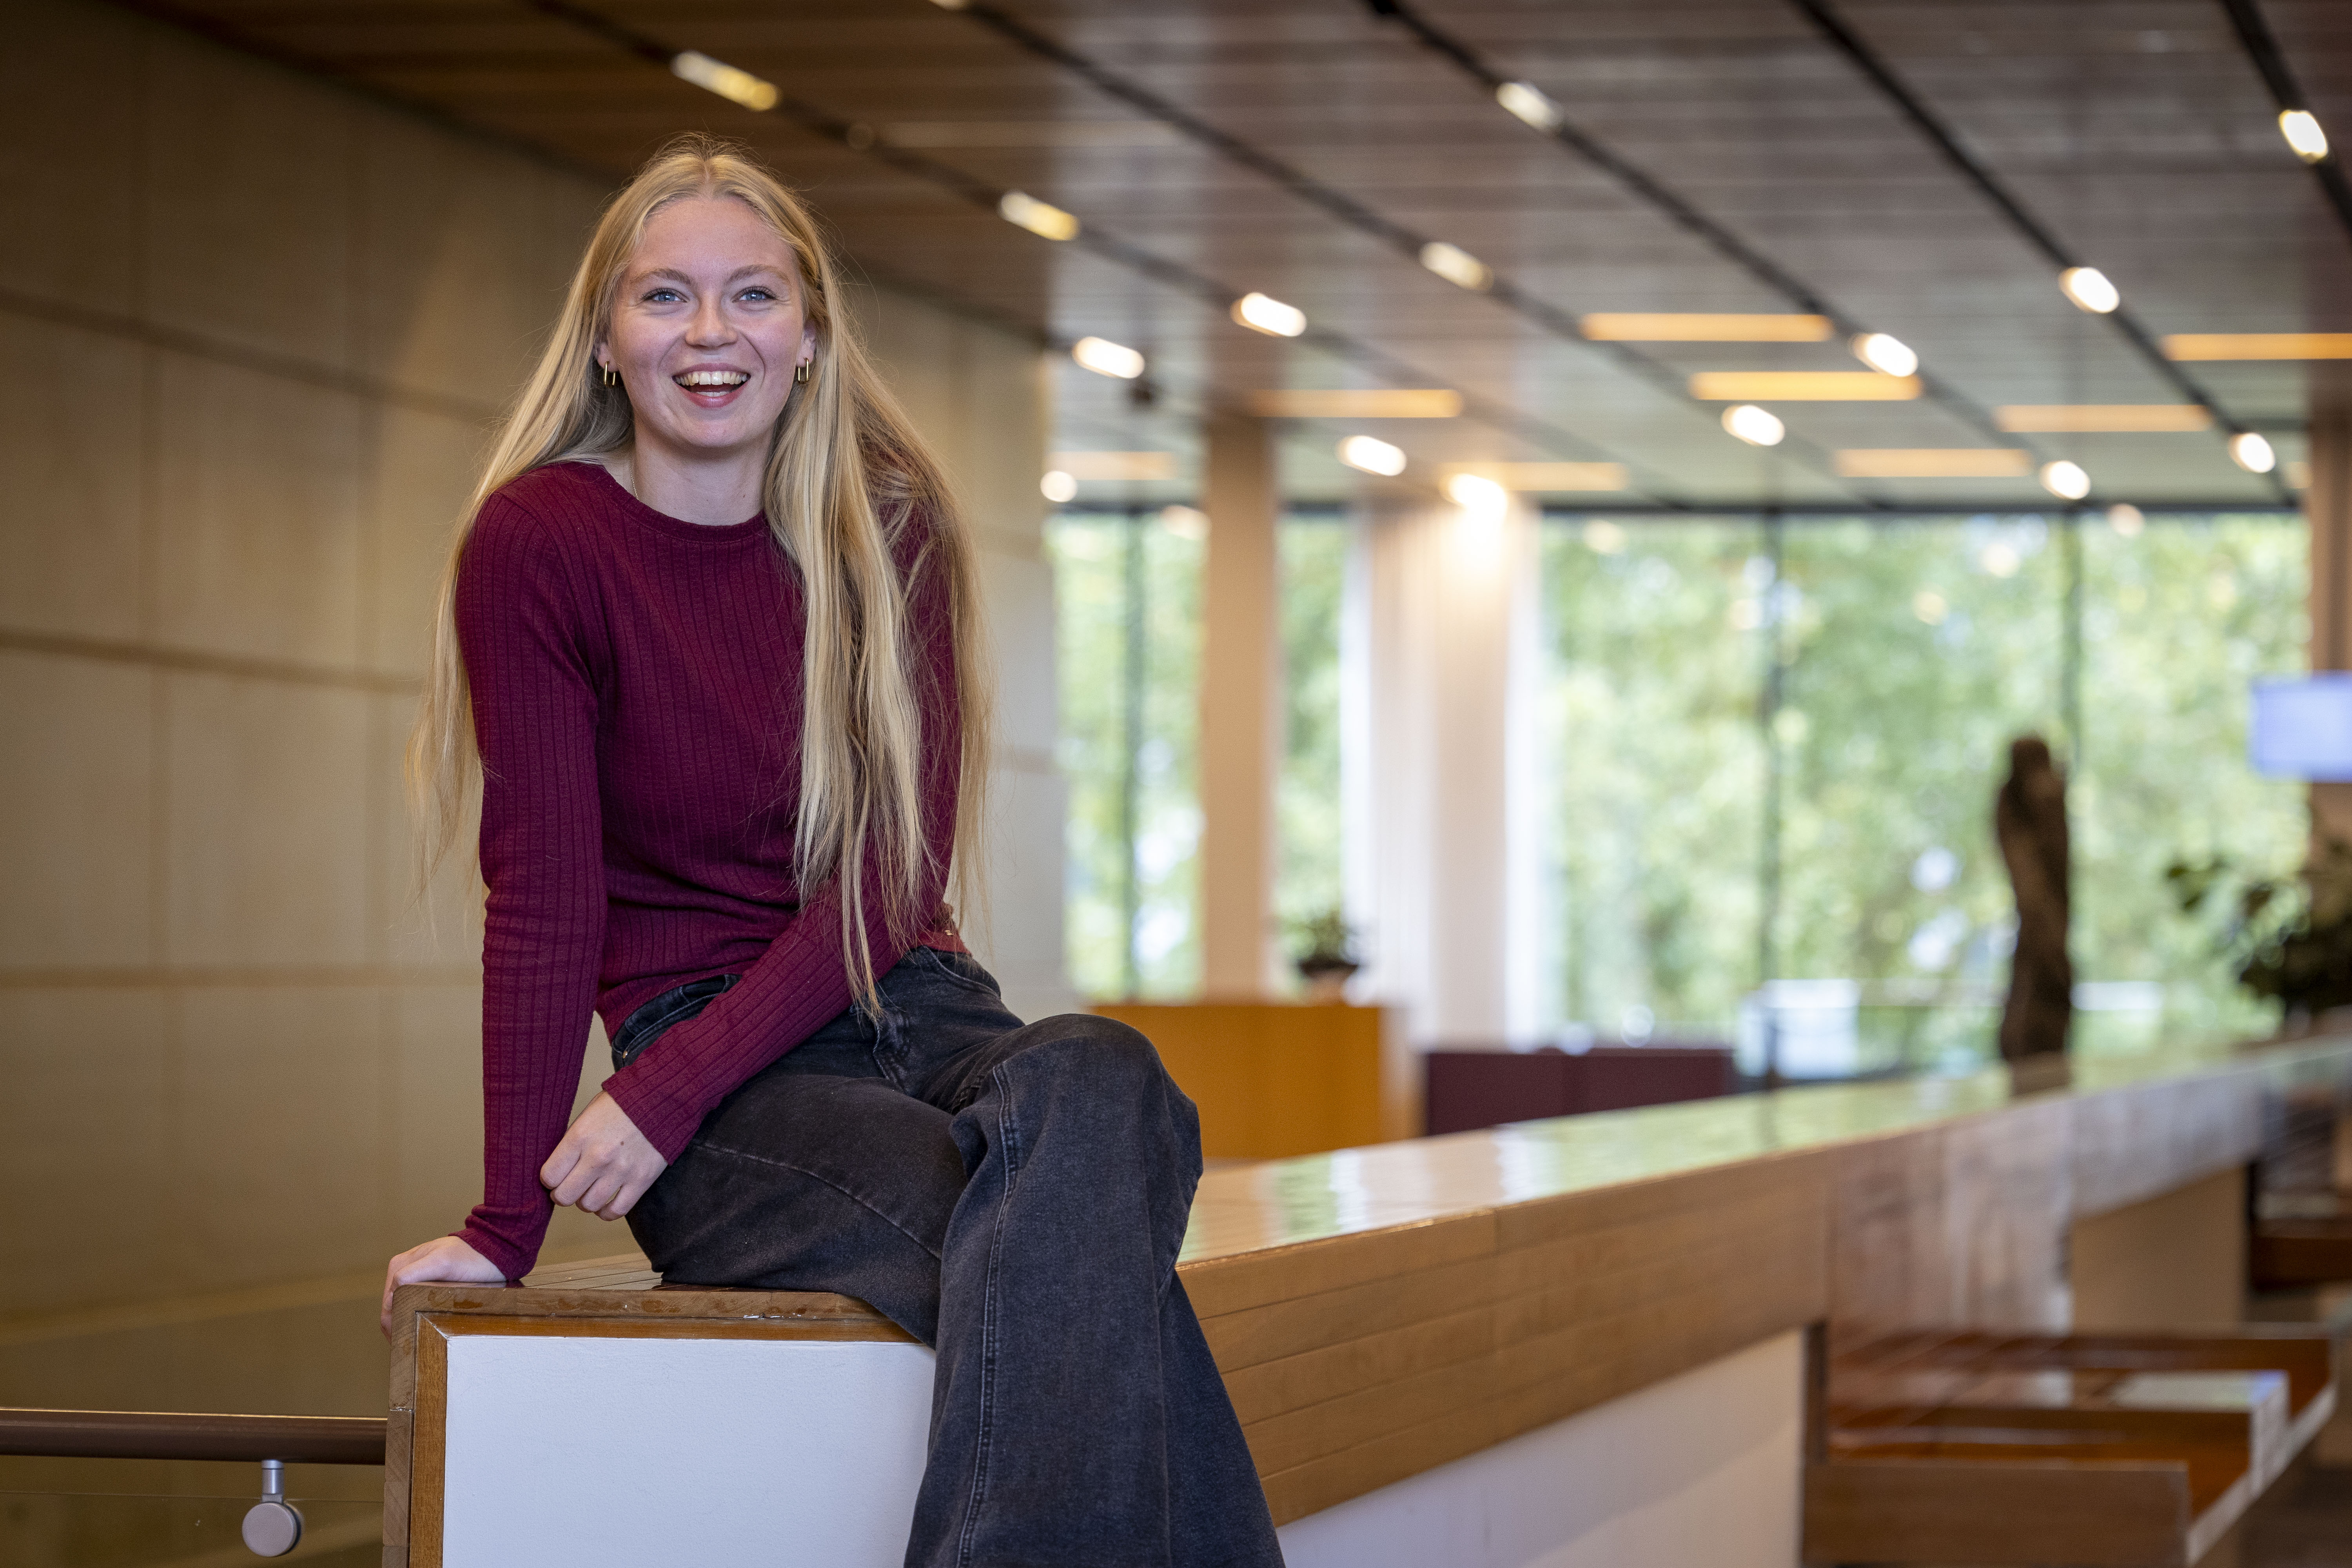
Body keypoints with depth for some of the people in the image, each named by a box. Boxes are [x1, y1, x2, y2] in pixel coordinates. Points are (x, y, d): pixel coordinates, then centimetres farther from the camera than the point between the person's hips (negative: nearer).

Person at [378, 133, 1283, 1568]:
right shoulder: (539, 546, -4)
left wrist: (670, 1087, -13)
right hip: (705, 1088, -3)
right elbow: (545, 895, -7)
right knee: (1097, 1259, -33)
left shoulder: (889, 532, 6)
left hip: (917, 1012, 4)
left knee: (1101, 1080, -35)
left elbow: (894, 877, -1)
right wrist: (512, 1221, -12)